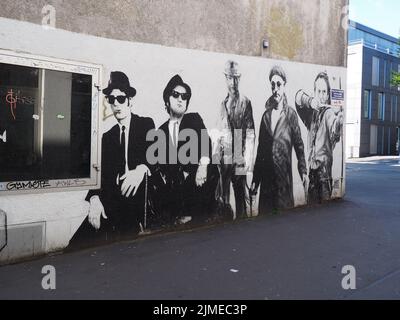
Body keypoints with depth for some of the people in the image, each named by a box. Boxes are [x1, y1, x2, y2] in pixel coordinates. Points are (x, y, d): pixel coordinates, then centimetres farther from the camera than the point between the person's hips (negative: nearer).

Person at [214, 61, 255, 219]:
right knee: (223, 195, 9)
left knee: (242, 194, 3)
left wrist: (248, 159, -13)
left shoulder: (245, 102, -1)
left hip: (239, 158, -4)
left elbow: (250, 133, -5)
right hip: (223, 158, 4)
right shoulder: (223, 104, 14)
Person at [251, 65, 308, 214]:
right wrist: (255, 179, 9)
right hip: (266, 175, 3)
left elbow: (299, 145, -1)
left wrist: (303, 172, -12)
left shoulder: (291, 114, 0)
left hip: (284, 174, -3)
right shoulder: (266, 114, 9)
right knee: (264, 210, 6)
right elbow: (260, 148, 11)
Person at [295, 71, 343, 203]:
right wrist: (310, 101, -19)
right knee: (311, 202, 13)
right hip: (311, 169, 6)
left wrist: (339, 120, -51)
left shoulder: (329, 112, -9)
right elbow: (299, 96, 1)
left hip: (324, 168, -6)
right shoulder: (311, 112, 10)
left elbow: (334, 134, -28)